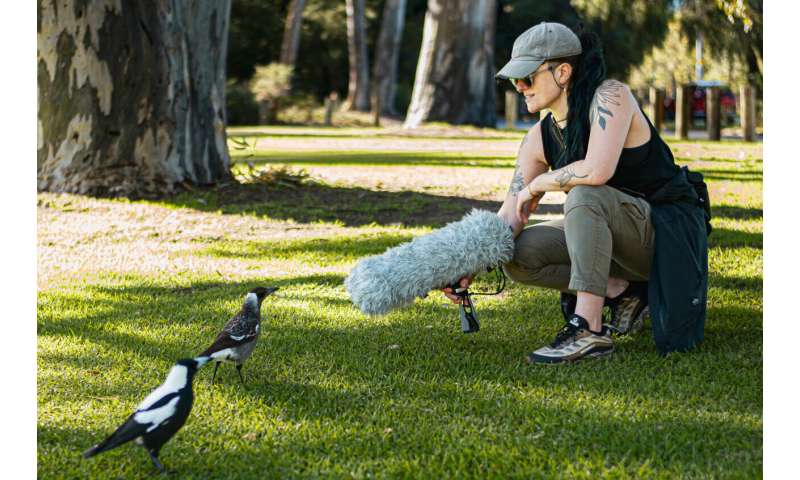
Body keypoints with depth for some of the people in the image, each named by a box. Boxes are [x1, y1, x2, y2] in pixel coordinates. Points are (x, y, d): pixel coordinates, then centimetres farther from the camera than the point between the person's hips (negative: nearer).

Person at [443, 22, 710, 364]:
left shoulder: (610, 96, -19)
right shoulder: (539, 139, 1)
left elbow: (598, 170, -36)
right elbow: (509, 216, -2)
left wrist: (536, 184, -19)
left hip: (669, 230, -8)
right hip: (611, 232, 8)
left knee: (584, 196, -34)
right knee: (517, 256, -7)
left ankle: (588, 330, -33)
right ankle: (623, 292, 0)